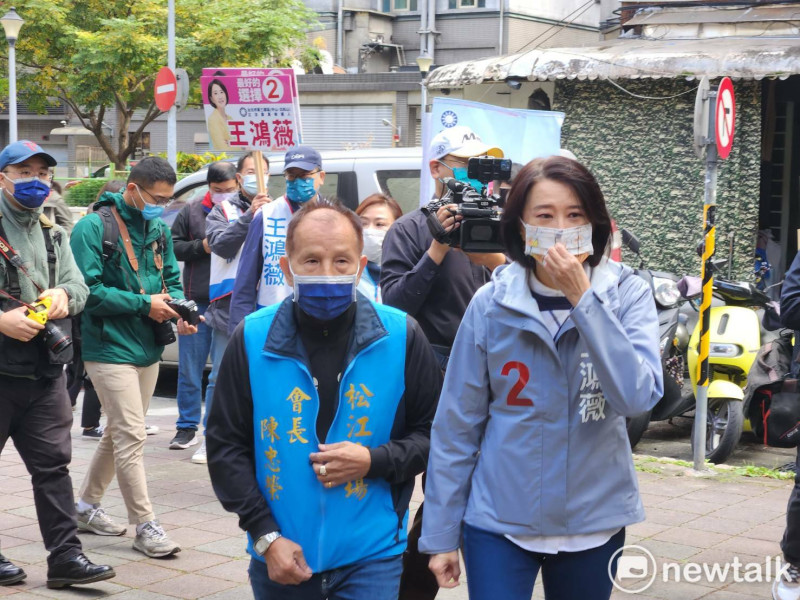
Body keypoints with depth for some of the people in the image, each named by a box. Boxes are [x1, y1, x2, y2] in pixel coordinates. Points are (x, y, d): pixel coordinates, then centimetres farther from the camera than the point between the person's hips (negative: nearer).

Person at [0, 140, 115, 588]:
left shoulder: (55, 236, 16)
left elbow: (80, 287, 14)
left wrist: (64, 293, -8)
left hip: (46, 371, 5)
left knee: (53, 464, 4)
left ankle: (65, 555, 6)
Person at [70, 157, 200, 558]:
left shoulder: (159, 228, 10)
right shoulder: (94, 227, -13)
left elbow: (170, 279, 16)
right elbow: (88, 291, -19)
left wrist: (178, 308, -6)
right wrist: (144, 303, -19)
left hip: (148, 347, 8)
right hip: (110, 348, -8)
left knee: (119, 434, 17)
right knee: (131, 437, -8)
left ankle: (87, 506, 33)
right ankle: (144, 526, -2)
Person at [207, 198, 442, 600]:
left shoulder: (401, 336, -4)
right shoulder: (252, 339, -3)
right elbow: (225, 446, 1)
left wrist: (375, 460, -13)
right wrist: (265, 536, -7)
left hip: (370, 558, -1)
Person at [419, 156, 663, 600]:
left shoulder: (626, 295, -6)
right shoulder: (491, 304, -7)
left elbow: (639, 396, -20)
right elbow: (456, 425, -2)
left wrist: (582, 298, -23)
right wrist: (440, 534, -2)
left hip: (594, 522, 1)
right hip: (500, 520, -1)